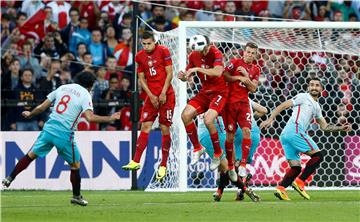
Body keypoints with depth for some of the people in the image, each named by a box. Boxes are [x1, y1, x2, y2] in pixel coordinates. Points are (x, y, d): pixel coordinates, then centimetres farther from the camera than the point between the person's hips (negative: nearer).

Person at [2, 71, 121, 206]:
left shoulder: (62, 88, 14)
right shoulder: (85, 95, -1)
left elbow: (41, 107, 15)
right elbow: (90, 117, -17)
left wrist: (30, 114, 32)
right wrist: (109, 118, -9)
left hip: (48, 129, 4)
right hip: (65, 134, -4)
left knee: (30, 155, 16)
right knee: (75, 165, 13)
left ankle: (9, 179, 12)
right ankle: (76, 196, 19)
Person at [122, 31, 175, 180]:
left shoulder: (163, 51, -5)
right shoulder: (140, 56, 6)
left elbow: (169, 73, -5)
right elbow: (142, 78, 8)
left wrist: (163, 93, -11)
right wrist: (151, 96, -3)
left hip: (166, 95, -4)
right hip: (152, 95, 4)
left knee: (165, 128, -3)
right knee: (145, 126, -5)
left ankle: (163, 166, 3)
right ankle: (136, 161, -8)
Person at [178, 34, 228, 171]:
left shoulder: (216, 54, -18)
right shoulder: (193, 56, 0)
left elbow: (218, 72, -34)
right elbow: (188, 75, 10)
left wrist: (198, 69, -39)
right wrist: (183, 77, -14)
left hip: (219, 92, -6)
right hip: (205, 92, 6)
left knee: (208, 119, -26)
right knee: (186, 115, -12)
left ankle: (217, 153, -3)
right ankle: (197, 148, 6)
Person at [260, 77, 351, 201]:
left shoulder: (316, 107, 29)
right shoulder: (303, 97, 5)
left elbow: (325, 126, 32)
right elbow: (283, 105, -2)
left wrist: (341, 128, 20)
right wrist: (270, 119, -13)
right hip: (295, 131, -9)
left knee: (296, 168, 2)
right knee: (318, 155, -9)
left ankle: (280, 188, -15)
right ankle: (300, 182, -14)